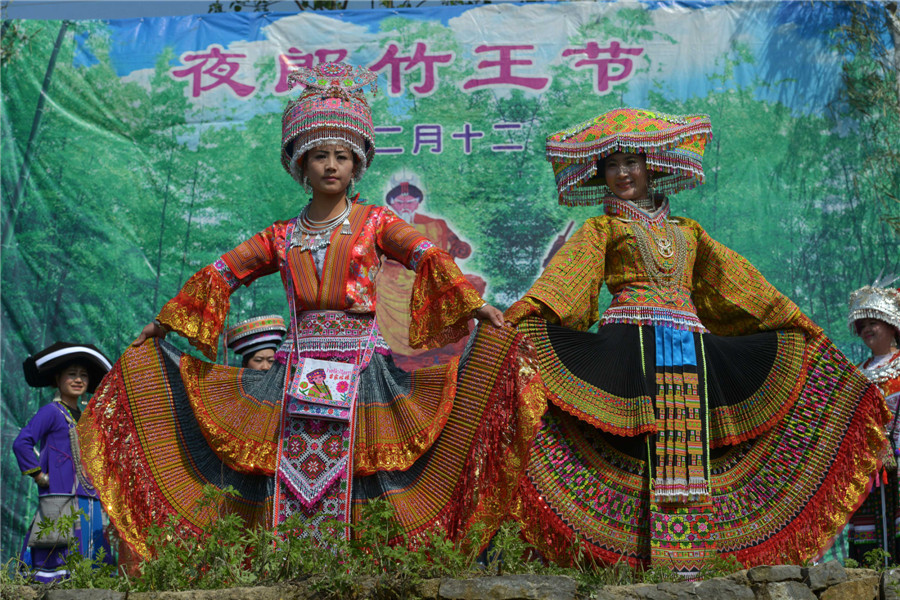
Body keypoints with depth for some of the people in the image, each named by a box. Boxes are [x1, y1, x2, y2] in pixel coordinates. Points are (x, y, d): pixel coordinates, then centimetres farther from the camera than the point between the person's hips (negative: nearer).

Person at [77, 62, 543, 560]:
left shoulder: (374, 222, 7)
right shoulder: (282, 236, 15)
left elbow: (427, 256, -7)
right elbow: (222, 272, 21)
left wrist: (471, 302, -22)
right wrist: (165, 321, 25)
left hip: (359, 365, -3)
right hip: (298, 366, 3)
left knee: (347, 483, -8)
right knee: (291, 478, -3)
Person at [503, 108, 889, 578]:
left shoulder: (686, 231, 23)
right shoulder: (603, 229, 13)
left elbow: (741, 283, 26)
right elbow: (564, 276, -4)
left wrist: (796, 323, 26)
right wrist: (526, 311, -23)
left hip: (690, 345, 4)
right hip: (632, 342, -4)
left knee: (691, 444, -3)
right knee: (647, 442, -13)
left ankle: (685, 557, 0)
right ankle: (653, 556, -13)